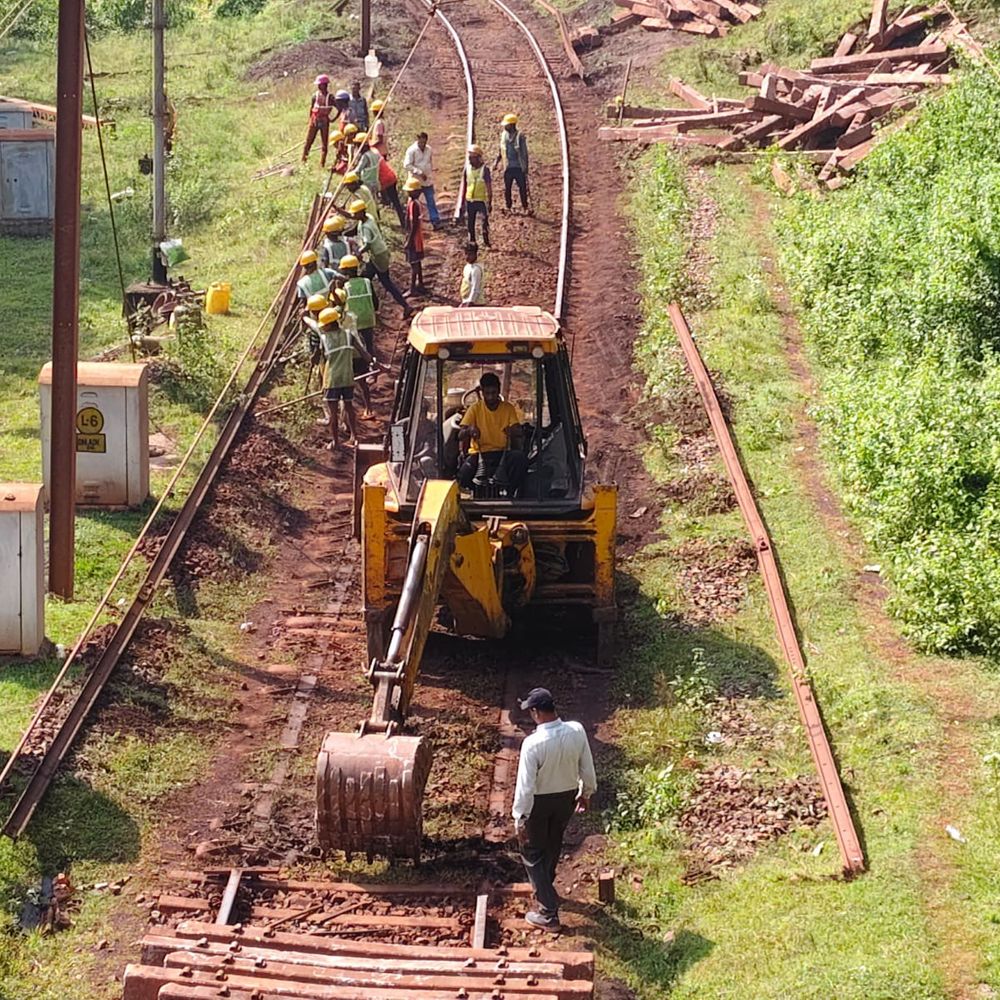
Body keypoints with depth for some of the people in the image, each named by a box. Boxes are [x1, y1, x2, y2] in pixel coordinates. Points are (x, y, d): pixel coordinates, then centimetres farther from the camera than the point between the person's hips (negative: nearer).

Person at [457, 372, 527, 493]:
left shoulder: (509, 408, 7)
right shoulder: (475, 408, 5)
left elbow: (517, 433, -1)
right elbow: (461, 436, -4)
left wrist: (513, 433, -27)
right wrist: (469, 431, -28)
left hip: (502, 453, 1)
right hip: (479, 453, -1)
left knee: (520, 458, -33)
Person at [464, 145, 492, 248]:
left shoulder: (484, 169, -10)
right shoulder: (467, 168, 4)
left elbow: (489, 188, -9)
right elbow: (465, 185, 12)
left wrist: (490, 203, -11)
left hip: (482, 200, -5)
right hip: (469, 200, 5)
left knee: (485, 221, -1)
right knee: (470, 222, 9)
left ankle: (486, 241, 11)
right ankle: (472, 241, 20)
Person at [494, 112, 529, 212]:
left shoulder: (520, 136, -9)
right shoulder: (503, 134, 5)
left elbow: (525, 153, -7)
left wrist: (526, 168, -9)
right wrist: (497, 162, 9)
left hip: (519, 167, -4)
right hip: (508, 167, 4)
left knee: (522, 188, 1)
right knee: (507, 188, 9)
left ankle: (525, 207, 10)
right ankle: (508, 207, 19)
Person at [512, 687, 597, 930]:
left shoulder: (533, 743, -32)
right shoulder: (577, 731, -17)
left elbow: (526, 785, -26)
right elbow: (587, 768, -3)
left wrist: (520, 818, -15)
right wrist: (586, 793, 15)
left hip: (540, 802, -5)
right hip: (567, 797, 5)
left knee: (533, 853, 12)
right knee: (553, 845, 29)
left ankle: (549, 913, 11)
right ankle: (544, 887, 53)